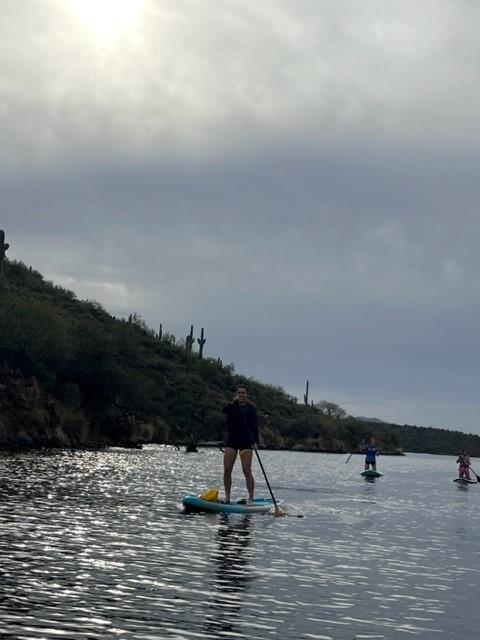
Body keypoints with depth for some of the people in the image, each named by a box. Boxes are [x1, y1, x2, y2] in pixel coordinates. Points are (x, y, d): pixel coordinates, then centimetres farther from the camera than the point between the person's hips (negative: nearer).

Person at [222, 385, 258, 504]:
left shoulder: (251, 408, 4)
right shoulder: (232, 406, 9)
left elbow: (255, 426, -1)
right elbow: (224, 410, -15)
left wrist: (255, 441, -13)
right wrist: (233, 402, -30)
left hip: (246, 441, -3)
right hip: (232, 440, 3)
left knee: (247, 471, -9)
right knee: (227, 470, 0)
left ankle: (251, 498, -6)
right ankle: (227, 497, 9)